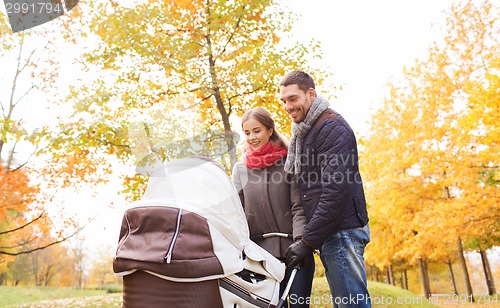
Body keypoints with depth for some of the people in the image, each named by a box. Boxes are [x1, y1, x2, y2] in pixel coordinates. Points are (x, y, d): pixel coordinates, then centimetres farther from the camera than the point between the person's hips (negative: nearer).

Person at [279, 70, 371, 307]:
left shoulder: (331, 127, -11)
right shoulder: (304, 132, 19)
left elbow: (337, 190, -20)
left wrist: (308, 240, -19)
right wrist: (309, 237, 13)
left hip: (342, 230, -9)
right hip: (328, 234, 10)